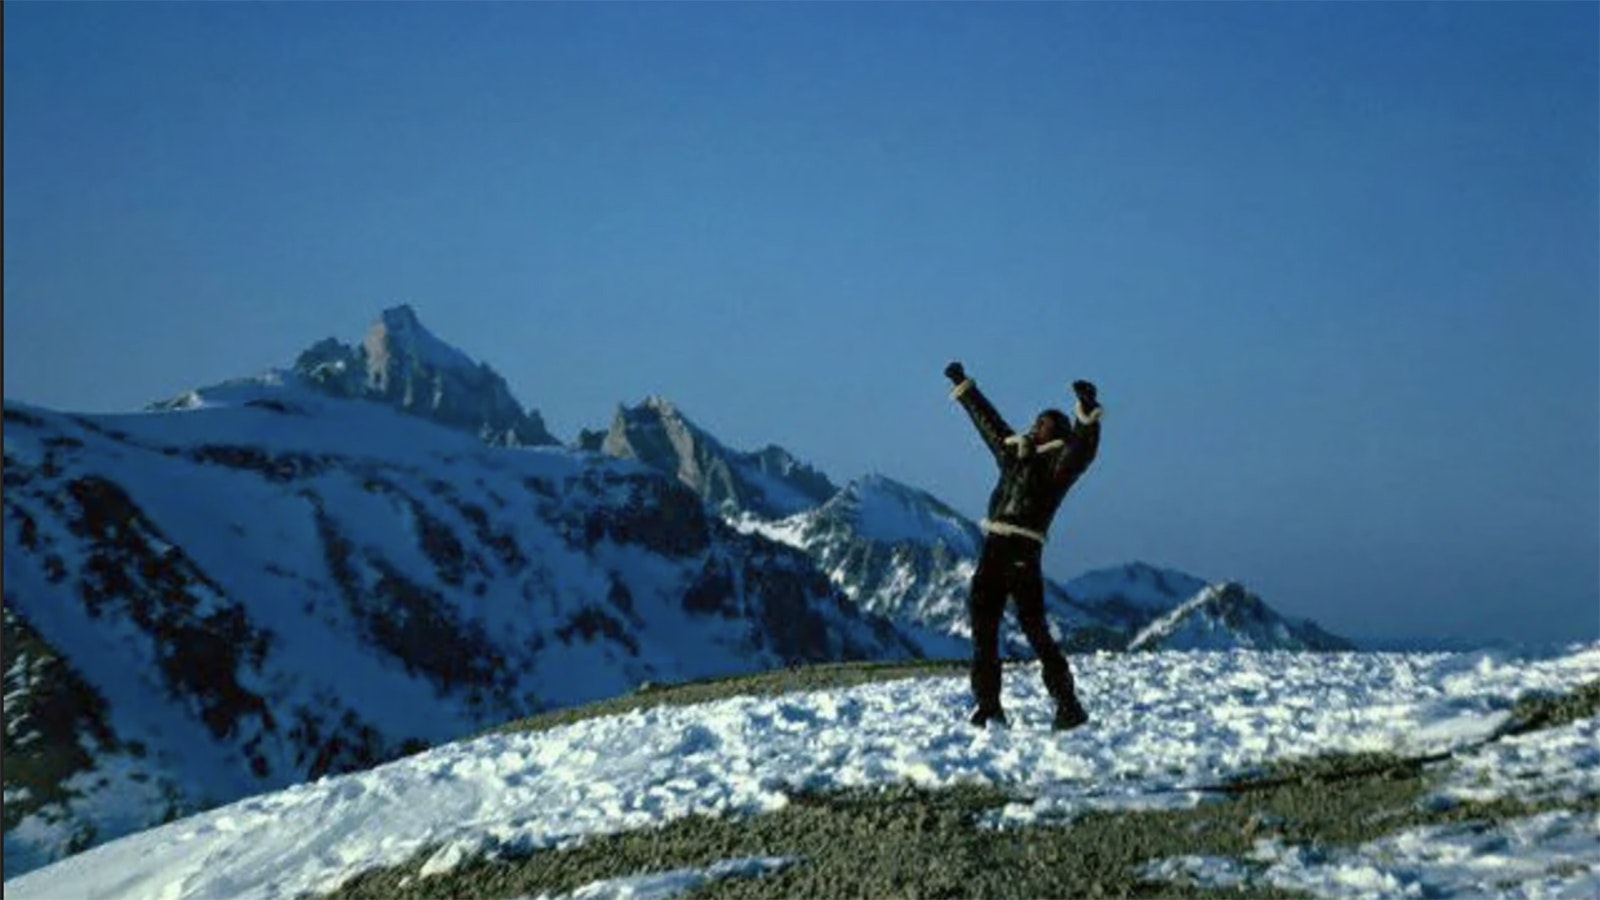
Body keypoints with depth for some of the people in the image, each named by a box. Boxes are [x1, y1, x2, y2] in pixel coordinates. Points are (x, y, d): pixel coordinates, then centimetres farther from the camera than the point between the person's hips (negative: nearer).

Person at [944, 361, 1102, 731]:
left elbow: (1083, 447, -16)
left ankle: (1068, 705, -5)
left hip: (1023, 551, -7)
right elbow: (987, 420, 32)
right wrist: (964, 386, 40)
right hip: (993, 548, 7)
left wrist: (1088, 411, -31)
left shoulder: (1059, 463, 3)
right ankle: (988, 705, 13)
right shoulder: (1013, 452, 21)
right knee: (982, 624, 6)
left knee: (1034, 626, -11)